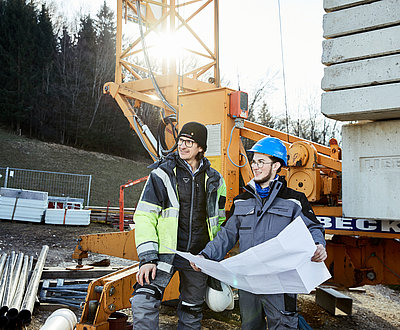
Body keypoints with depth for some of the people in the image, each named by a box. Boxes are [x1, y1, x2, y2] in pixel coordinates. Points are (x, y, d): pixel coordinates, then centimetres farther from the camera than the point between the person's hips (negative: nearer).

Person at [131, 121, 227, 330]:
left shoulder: (214, 180, 7)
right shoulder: (162, 174, -3)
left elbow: (219, 221, 18)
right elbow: (144, 217, -7)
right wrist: (147, 258, -16)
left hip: (197, 257, 3)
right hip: (165, 252, -3)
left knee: (192, 311, 14)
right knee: (143, 302, -20)